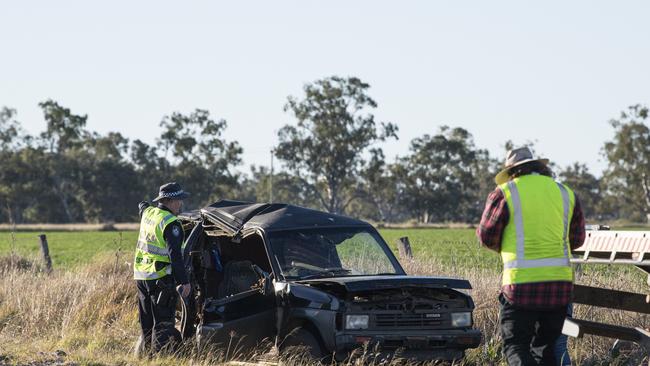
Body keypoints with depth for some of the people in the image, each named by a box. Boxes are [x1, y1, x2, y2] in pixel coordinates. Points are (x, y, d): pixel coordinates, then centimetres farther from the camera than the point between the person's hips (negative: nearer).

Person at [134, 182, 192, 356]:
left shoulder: (148, 213, 6)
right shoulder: (171, 224, -17)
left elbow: (142, 206, 33)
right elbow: (175, 255, -22)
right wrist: (184, 281, -19)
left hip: (141, 276, 8)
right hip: (160, 278, -8)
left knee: (147, 321, 16)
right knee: (163, 322, -5)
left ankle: (143, 353, 19)